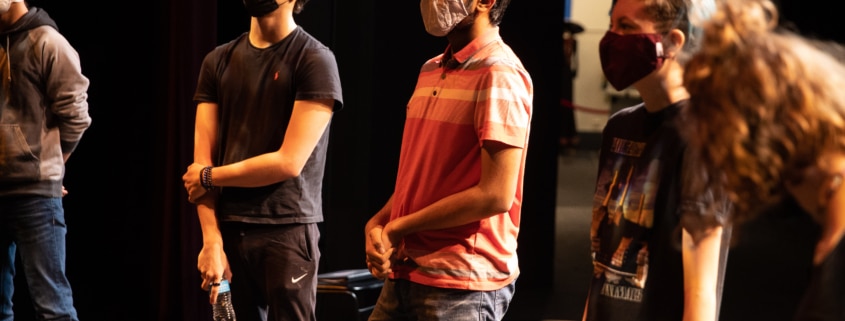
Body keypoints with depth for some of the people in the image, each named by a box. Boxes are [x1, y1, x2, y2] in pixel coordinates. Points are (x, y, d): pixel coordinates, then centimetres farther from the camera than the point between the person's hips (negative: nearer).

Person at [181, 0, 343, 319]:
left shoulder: (315, 60, -4)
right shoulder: (218, 62, 11)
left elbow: (289, 162, -11)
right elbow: (202, 161, 4)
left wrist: (209, 177, -1)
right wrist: (211, 242, -6)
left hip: (287, 232, -4)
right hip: (228, 231, 4)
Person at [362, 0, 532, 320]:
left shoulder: (499, 75, -13)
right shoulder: (431, 70, 13)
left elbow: (496, 195, -19)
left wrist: (399, 227, -12)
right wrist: (377, 224, -1)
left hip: (463, 284, -7)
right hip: (405, 274, 7)